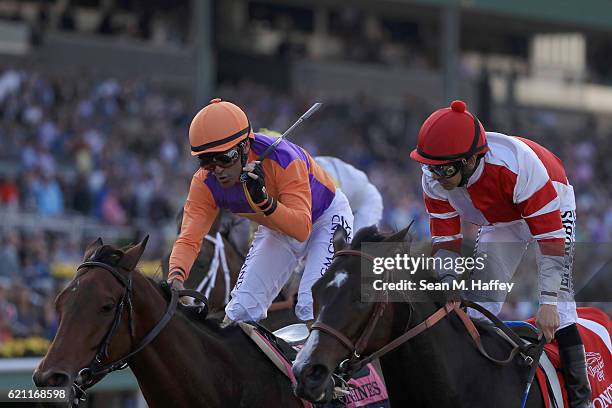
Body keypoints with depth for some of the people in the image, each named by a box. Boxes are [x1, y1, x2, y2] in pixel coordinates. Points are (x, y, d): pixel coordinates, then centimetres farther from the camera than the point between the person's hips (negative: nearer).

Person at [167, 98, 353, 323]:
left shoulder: (281, 158, -38)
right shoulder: (205, 183, -23)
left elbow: (302, 230, -40)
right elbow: (189, 239, -27)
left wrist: (264, 200, -55)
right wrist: (176, 275, -47)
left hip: (326, 218, -5)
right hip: (277, 227, 5)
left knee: (311, 307, -23)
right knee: (242, 309, -5)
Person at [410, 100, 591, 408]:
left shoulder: (518, 165, -44)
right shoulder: (434, 179, -28)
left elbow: (549, 235, -39)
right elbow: (445, 239, -16)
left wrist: (548, 303, -42)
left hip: (551, 206, -5)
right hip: (499, 219, 5)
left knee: (558, 291, -19)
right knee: (480, 300, -2)